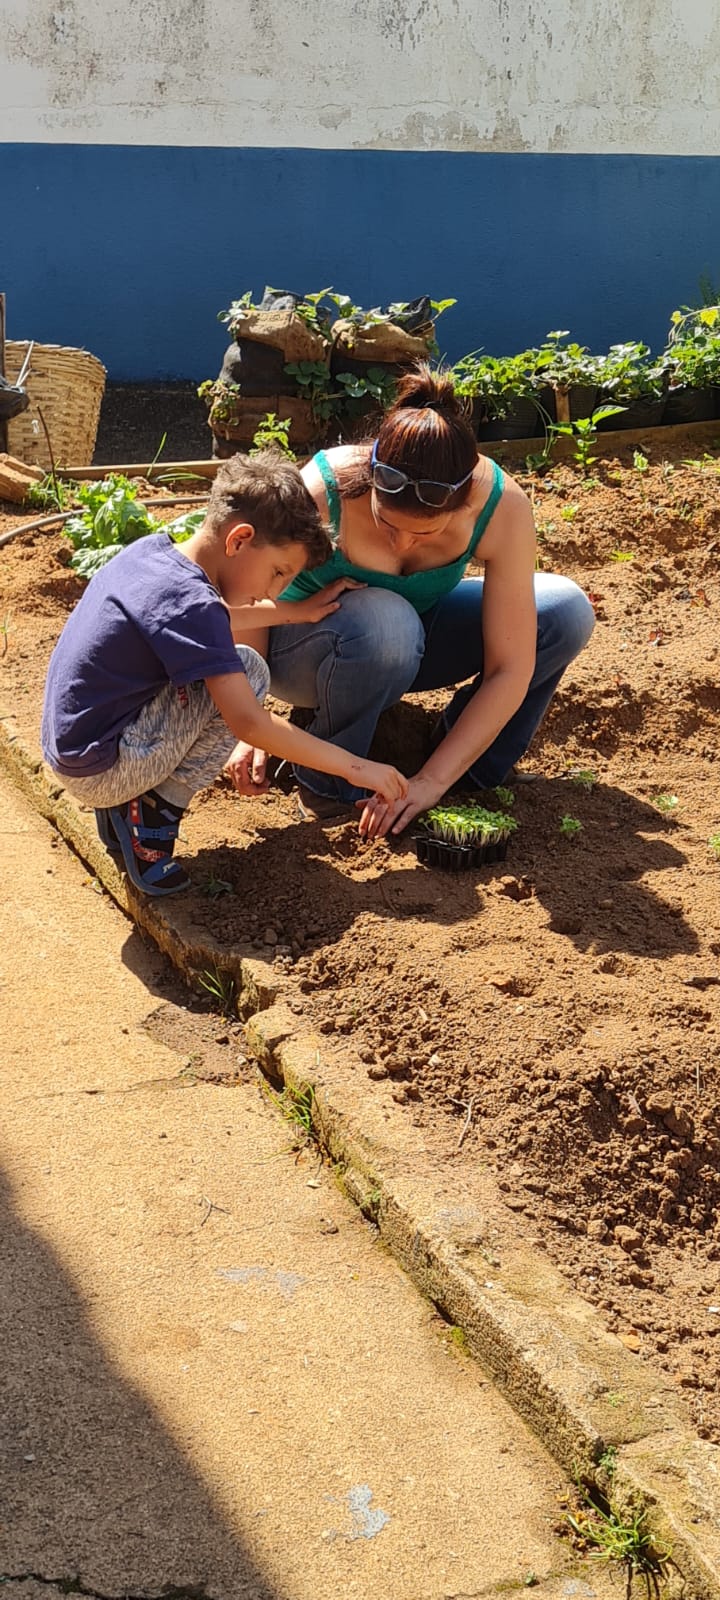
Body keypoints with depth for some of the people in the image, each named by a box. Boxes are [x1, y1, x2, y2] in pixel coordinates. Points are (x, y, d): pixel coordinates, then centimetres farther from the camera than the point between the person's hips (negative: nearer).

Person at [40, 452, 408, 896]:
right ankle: (155, 815, -6)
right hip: (100, 771, -9)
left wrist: (295, 611, 21)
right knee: (248, 670, -14)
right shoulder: (191, 606, -23)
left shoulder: (153, 548, 4)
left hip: (67, 744, 9)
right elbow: (249, 722, -26)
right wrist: (354, 767, -21)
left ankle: (121, 807, 13)